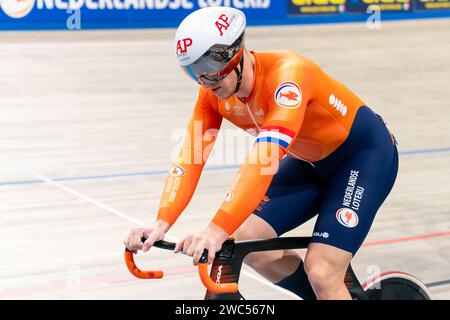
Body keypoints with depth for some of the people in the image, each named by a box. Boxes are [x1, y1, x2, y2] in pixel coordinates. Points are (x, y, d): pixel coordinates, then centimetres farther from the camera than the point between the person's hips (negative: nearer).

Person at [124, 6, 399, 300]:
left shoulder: (286, 74, -35)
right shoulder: (214, 91, -13)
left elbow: (266, 157, -46)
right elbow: (190, 158, -18)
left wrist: (217, 230, -53)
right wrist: (162, 224, -32)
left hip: (365, 154, -7)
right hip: (311, 161, 7)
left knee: (321, 273, -19)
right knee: (247, 241, -7)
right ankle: (326, 295, 14)